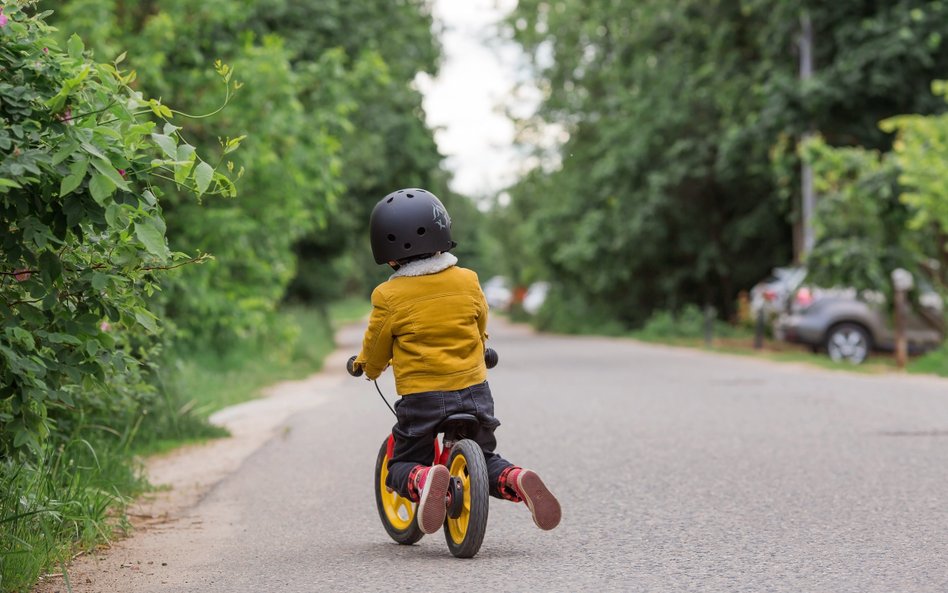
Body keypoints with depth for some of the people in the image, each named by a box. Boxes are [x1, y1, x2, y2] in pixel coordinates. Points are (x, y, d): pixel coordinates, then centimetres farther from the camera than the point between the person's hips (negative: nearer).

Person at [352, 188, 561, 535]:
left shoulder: (389, 296, -9)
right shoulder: (467, 281, 1)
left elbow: (376, 347, 3)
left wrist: (369, 368, 25)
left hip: (421, 397, -3)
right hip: (474, 390, 3)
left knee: (401, 467, 13)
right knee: (485, 460, 21)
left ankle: (425, 481, -23)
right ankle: (518, 481, -12)